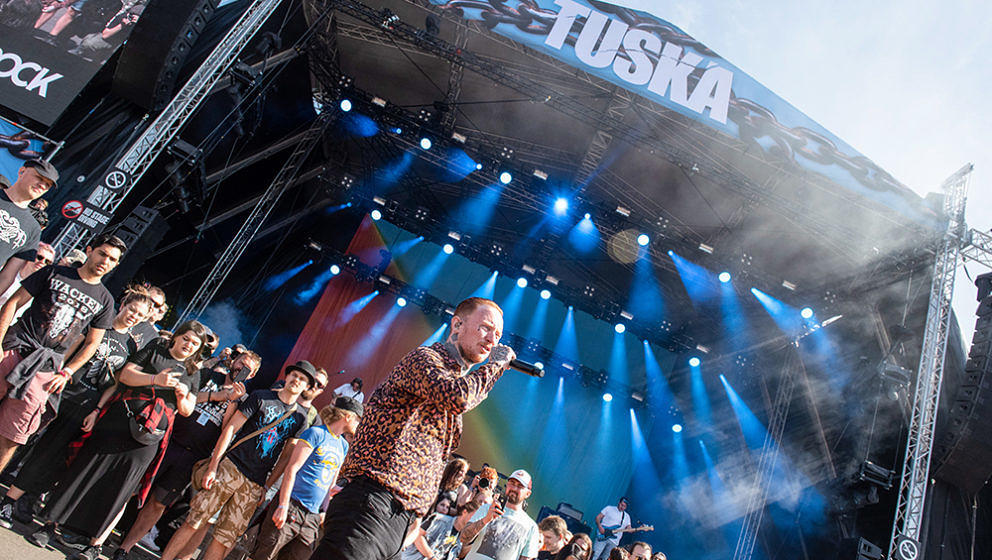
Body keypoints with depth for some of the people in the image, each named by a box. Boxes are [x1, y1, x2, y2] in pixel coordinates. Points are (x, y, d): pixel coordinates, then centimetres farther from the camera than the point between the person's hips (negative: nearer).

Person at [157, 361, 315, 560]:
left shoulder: (300, 418, 10)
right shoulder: (260, 397, 2)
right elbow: (230, 428, -2)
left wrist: (267, 486, 5)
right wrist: (212, 466, -9)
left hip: (255, 484, 2)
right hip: (231, 467, -2)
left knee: (225, 539, 4)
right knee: (194, 521, -4)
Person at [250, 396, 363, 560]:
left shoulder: (343, 445, 15)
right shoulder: (316, 433, -6)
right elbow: (292, 468, -11)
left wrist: (324, 511, 17)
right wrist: (283, 507, -16)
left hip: (313, 518, 7)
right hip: (291, 508, -7)